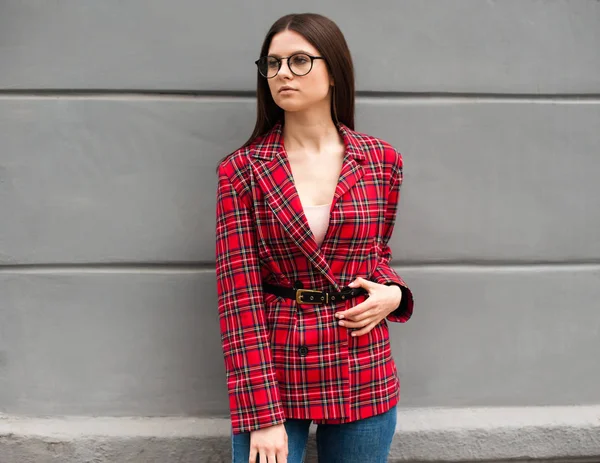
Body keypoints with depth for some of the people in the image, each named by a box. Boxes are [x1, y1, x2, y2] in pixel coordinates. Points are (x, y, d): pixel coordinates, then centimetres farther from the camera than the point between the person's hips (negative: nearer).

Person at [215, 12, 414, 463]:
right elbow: (238, 293, -10)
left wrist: (393, 293, -7)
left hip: (362, 372, 2)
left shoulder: (382, 160, 0)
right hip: (271, 374, -2)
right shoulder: (240, 170, -6)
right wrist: (262, 414, -15)